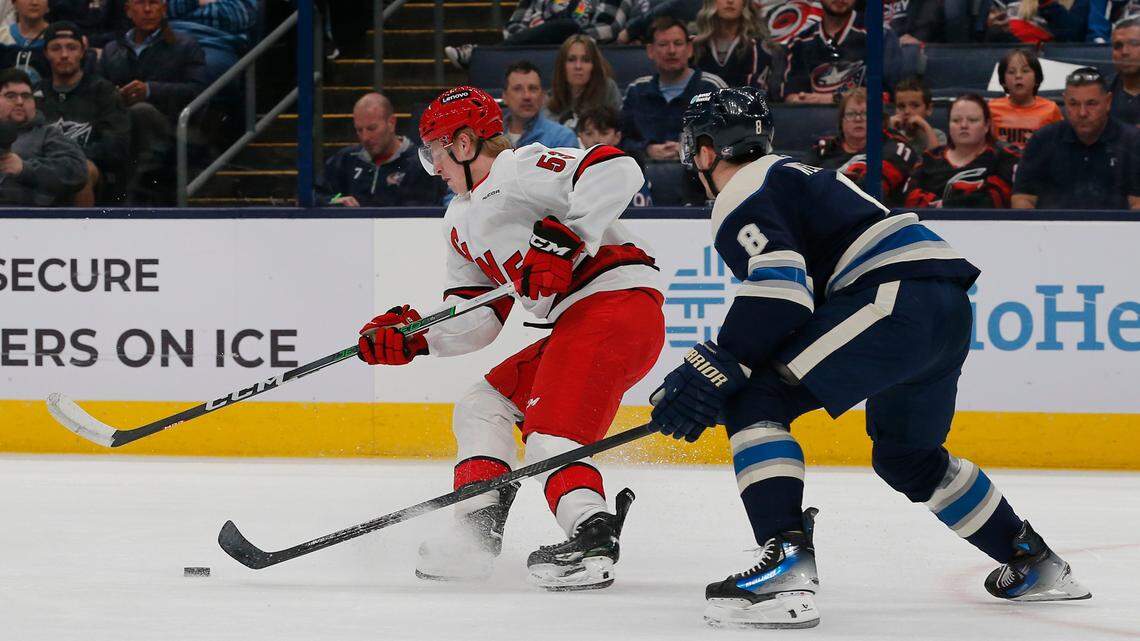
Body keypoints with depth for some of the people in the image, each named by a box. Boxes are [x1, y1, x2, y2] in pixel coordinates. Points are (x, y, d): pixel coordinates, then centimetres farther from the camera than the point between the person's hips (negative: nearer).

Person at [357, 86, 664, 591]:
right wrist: (413, 337, 6)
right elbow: (477, 322, 20)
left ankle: (592, 541, -35)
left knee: (550, 430, -20)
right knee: (484, 405, 15)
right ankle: (476, 534, 12)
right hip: (575, 323, 11)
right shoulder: (461, 223, 24)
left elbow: (616, 172, -20)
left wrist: (562, 237, -26)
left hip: (614, 298, -11)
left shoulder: (519, 169, -5)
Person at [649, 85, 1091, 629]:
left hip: (898, 297, -10)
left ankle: (788, 564, -28)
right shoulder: (791, 174, 31)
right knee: (906, 456, 30)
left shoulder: (741, 195, 0)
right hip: (950, 309, 10)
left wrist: (717, 366, -16)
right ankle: (1035, 564, 39)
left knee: (756, 401, -11)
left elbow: (780, 288, -17)